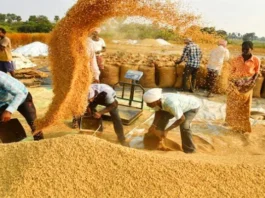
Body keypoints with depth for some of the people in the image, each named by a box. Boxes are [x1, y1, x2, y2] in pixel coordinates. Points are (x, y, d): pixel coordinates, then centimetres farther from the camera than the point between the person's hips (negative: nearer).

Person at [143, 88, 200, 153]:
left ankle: (189, 151, -3)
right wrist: (153, 125, -19)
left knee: (184, 125, -24)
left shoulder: (171, 103, -43)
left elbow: (182, 119, -33)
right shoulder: (157, 100, -24)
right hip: (182, 104, 7)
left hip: (193, 106, -7)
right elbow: (158, 112, -6)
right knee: (163, 116, 8)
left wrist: (166, 130, -34)